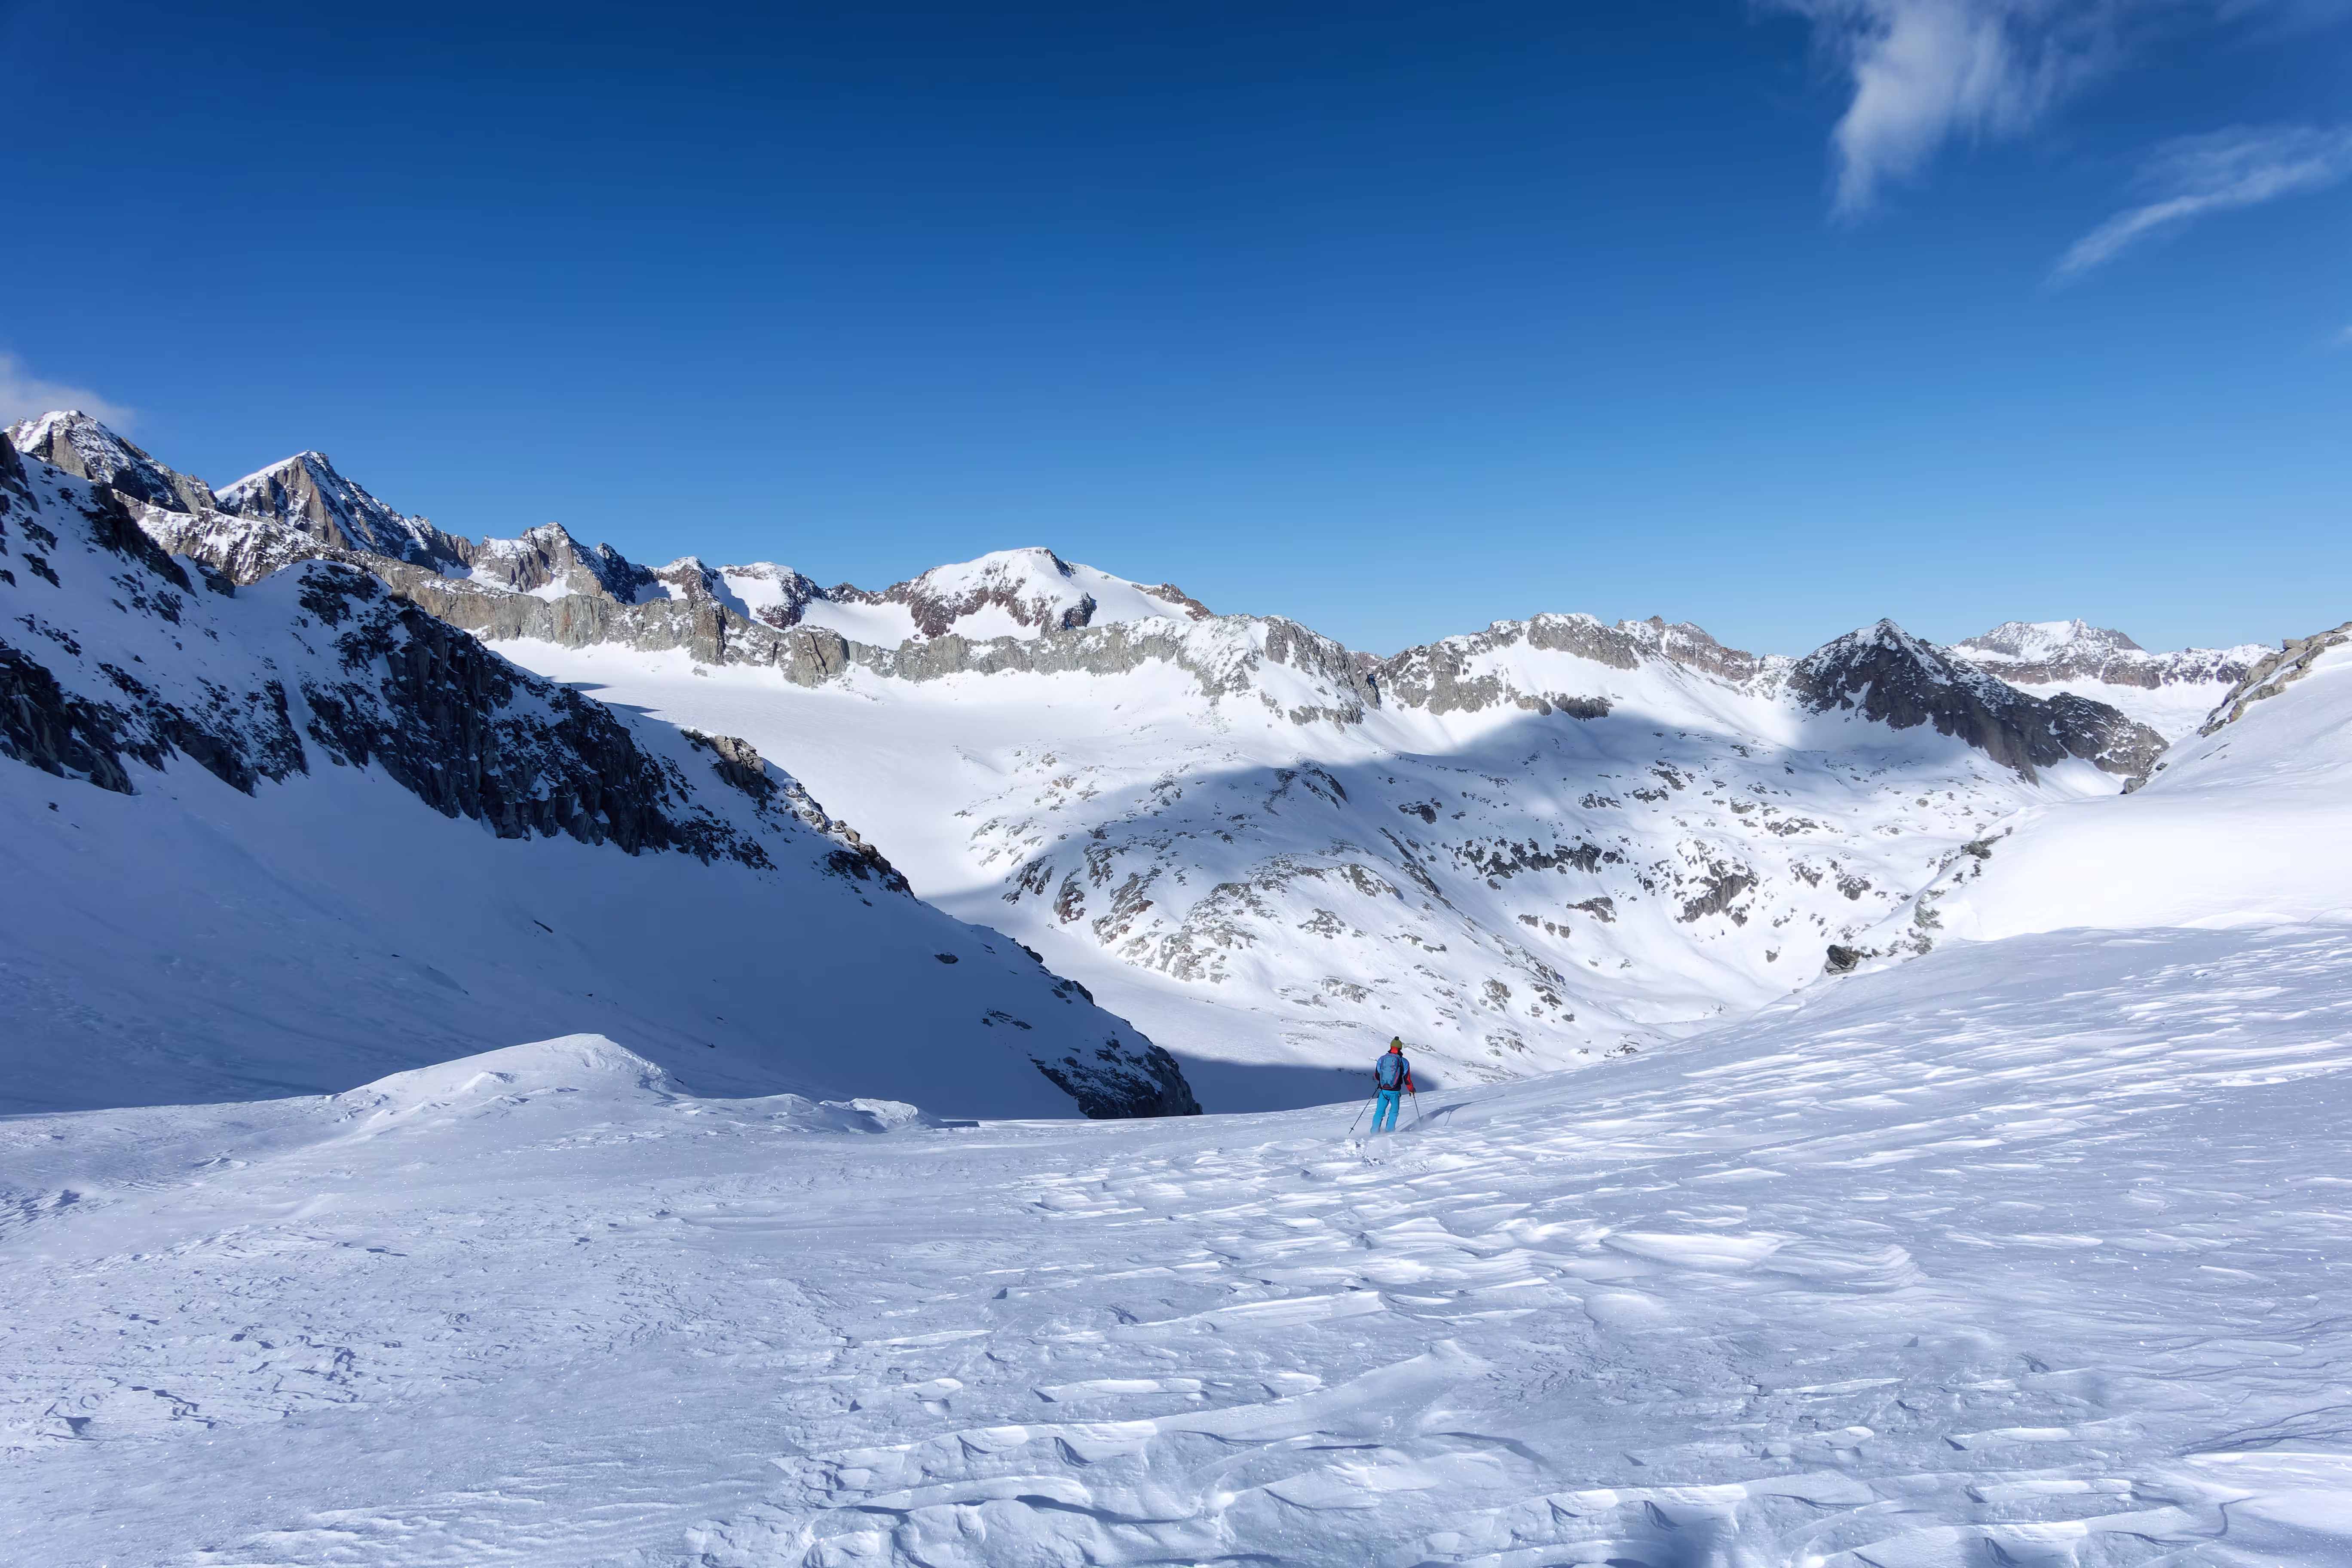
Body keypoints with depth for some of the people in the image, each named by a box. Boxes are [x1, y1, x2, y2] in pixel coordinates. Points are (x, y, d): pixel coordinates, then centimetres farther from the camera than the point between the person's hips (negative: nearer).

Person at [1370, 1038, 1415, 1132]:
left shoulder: (1382, 1059, -1)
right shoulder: (1404, 1062, -7)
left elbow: (1377, 1076, 8)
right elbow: (1407, 1079, -2)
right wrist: (1411, 1089, 16)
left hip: (1383, 1090, 2)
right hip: (1395, 1092, -2)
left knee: (1380, 1111, 14)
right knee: (1394, 1112, 17)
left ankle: (1375, 1131, 12)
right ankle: (1390, 1131, 15)